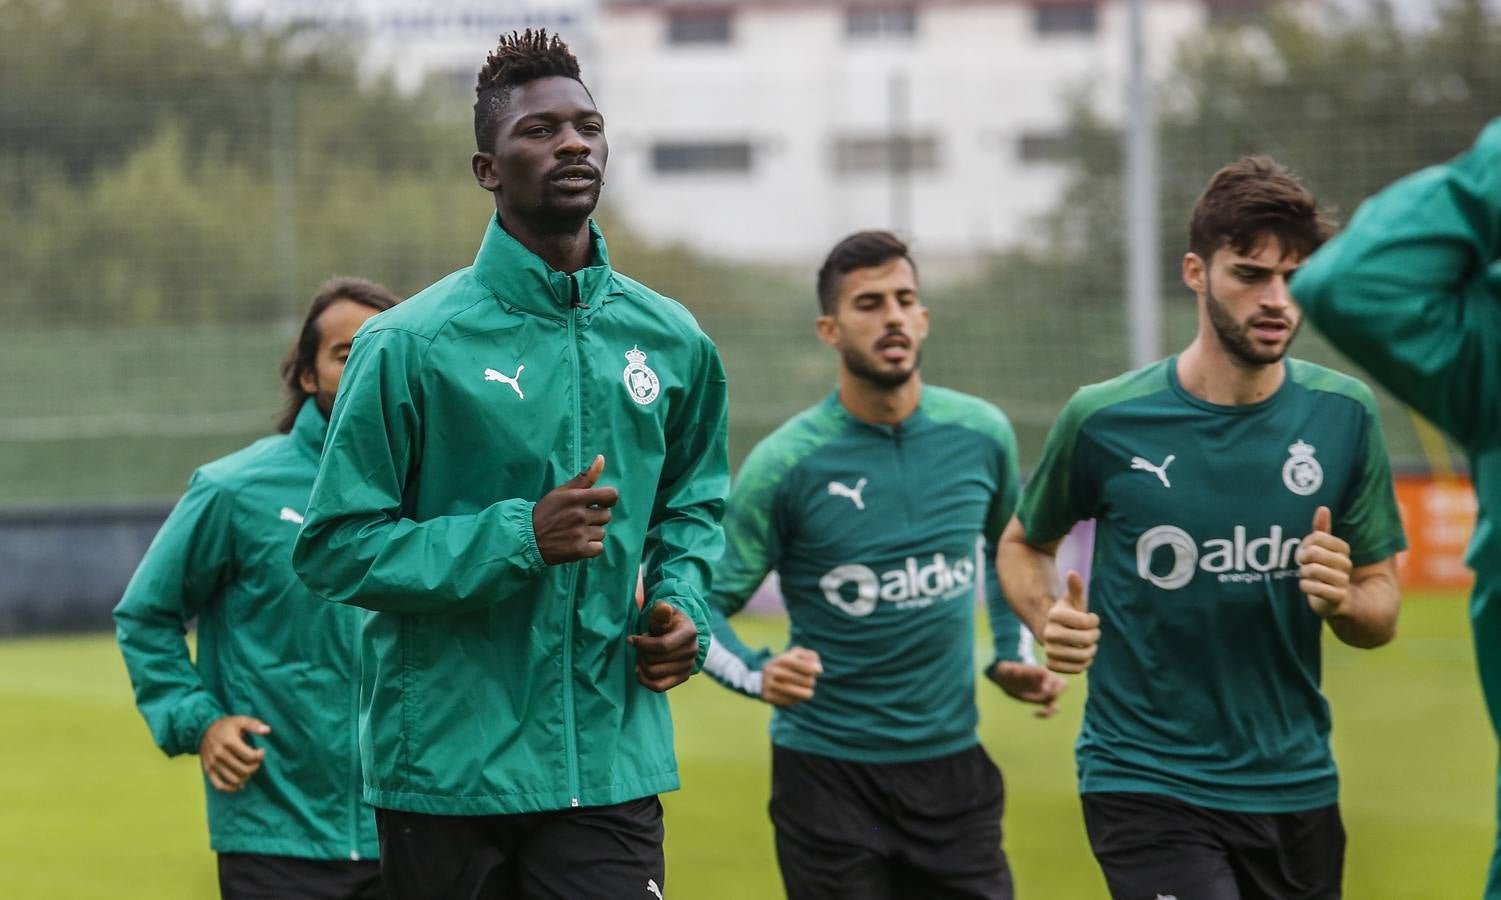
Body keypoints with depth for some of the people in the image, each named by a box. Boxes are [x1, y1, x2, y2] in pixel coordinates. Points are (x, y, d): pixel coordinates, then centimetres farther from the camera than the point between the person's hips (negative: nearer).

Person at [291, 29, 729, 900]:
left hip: (612, 765, 3)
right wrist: (515, 536, -18)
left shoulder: (671, 340, 8)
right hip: (446, 759, -3)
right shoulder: (410, 345, -7)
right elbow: (335, 548, -8)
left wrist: (683, 600, 5)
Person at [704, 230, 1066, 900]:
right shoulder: (784, 465, -11)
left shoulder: (981, 434, 2)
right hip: (826, 770, -3)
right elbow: (702, 609, -7)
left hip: (952, 762, 4)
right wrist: (759, 674, -25)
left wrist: (1013, 657, 12)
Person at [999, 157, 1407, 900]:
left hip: (1296, 785, 4)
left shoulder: (1343, 415, -1)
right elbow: (1024, 544, 10)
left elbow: (1382, 610, 7)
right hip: (1146, 781, -4)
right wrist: (1049, 620, -10)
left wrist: (1344, 600, -15)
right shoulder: (1104, 420, -8)